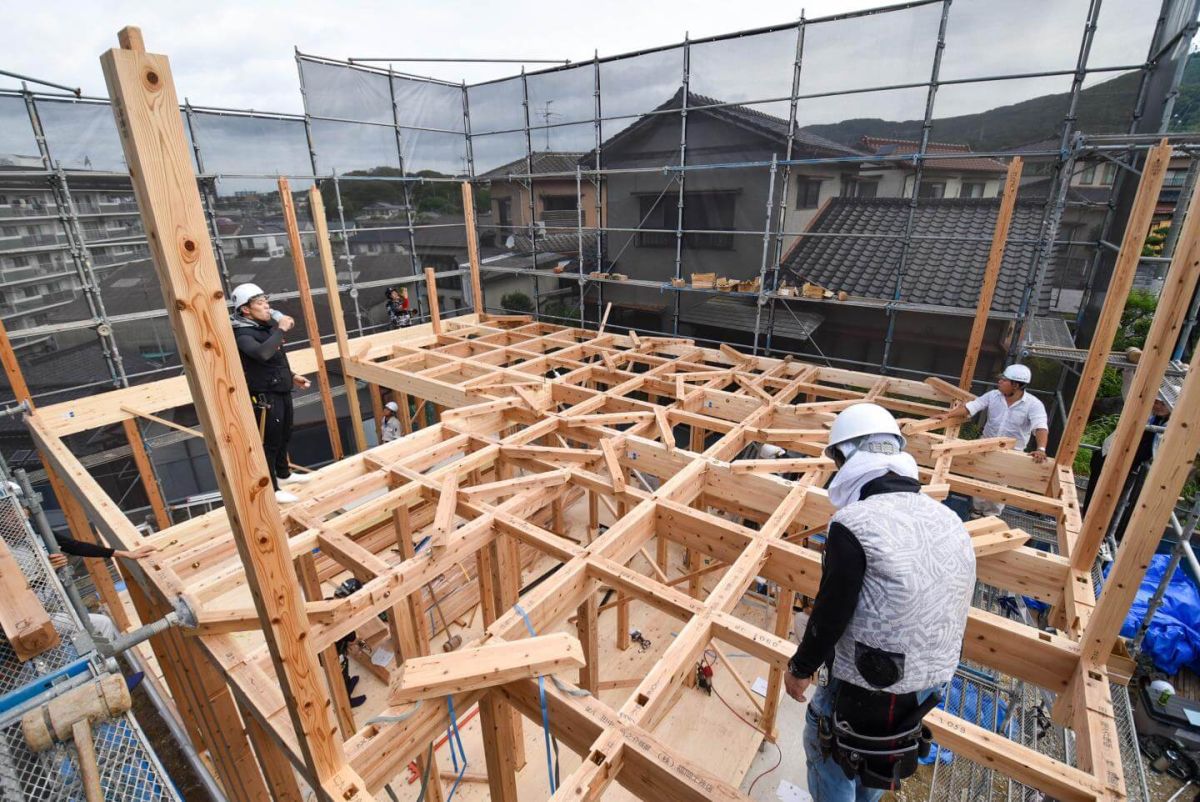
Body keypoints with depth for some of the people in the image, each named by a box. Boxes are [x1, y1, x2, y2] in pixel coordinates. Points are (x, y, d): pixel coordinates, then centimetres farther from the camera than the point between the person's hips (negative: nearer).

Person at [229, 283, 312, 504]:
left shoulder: (267, 326, 8)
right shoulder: (242, 334, -19)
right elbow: (262, 354, -39)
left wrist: (291, 377, 18)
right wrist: (280, 329, -31)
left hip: (282, 392, 9)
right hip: (264, 397, -9)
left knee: (284, 437, 23)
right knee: (269, 443, 0)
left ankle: (284, 473, 43)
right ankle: (271, 489, 11)